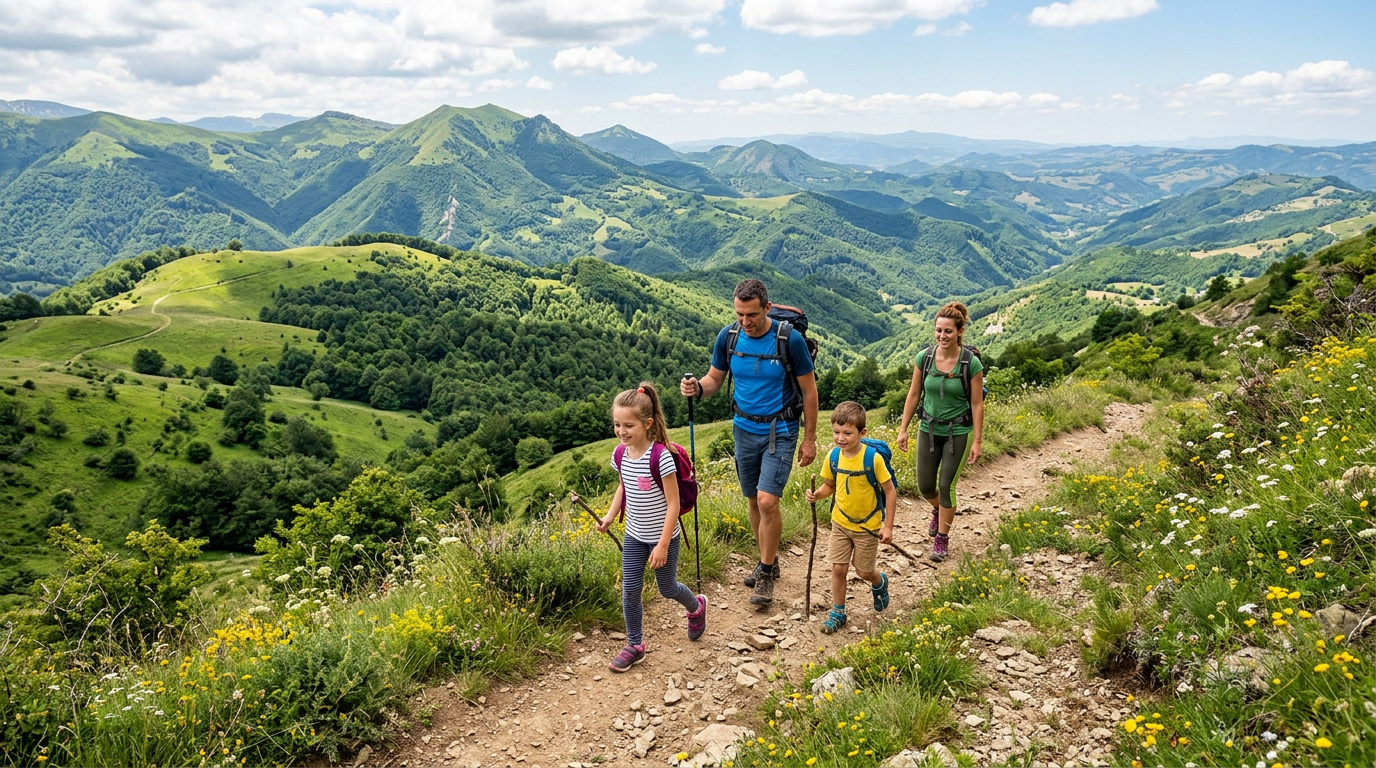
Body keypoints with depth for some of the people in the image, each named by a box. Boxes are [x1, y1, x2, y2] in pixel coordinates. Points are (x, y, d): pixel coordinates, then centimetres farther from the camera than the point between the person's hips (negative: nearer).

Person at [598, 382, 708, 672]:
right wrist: (609, 517, 3)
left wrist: (663, 544, -21)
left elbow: (673, 503, -21)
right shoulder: (620, 454, -7)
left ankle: (696, 608, 44)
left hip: (663, 537, -5)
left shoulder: (660, 456, -26)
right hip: (634, 537, 5)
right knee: (629, 590, 4)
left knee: (667, 588, 13)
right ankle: (634, 646, 21)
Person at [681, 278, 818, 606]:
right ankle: (769, 561, 33)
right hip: (745, 428, 4)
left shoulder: (790, 339, -17)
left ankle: (766, 574, 4)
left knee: (767, 500, -14)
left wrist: (810, 439, -4)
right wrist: (697, 387, -19)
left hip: (780, 430, -4)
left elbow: (809, 390, -7)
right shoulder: (728, 336, -7)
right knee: (753, 501, 13)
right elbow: (715, 379, 5)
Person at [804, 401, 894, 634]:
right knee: (838, 568, 3)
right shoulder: (833, 457, -9)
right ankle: (837, 612, 20)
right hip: (840, 523, 3)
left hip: (867, 526, -3)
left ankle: (880, 583, 45)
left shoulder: (873, 458, -23)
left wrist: (888, 527, -15)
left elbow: (890, 492, -15)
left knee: (864, 572, 11)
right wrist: (816, 494, -18)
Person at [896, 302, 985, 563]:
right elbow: (914, 394, 1)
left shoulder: (971, 363, -16)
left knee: (946, 486, 1)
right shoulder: (924, 358, -8)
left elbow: (977, 404, -10)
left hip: (958, 432, -3)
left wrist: (977, 441, -10)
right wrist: (903, 429, 1)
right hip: (929, 429, 3)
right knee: (924, 486, 11)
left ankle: (942, 537, 21)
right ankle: (938, 510, 46)